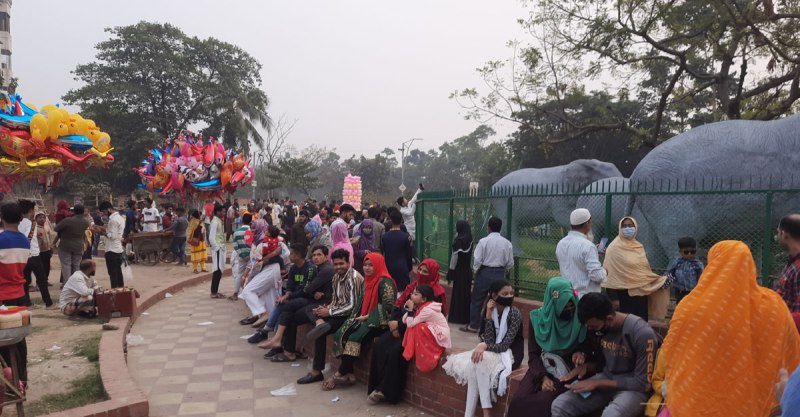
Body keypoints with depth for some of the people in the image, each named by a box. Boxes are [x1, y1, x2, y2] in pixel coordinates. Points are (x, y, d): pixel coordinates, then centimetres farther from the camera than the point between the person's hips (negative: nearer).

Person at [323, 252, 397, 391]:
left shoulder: (385, 282, -12)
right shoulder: (366, 281, 15)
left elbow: (387, 306, -19)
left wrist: (368, 317, -16)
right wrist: (359, 316, 0)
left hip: (379, 322, -8)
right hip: (364, 319, 8)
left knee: (355, 337, -25)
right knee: (342, 334, -14)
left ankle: (341, 373, -9)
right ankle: (348, 373, -14)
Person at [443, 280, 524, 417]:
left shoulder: (515, 313, -13)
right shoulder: (487, 311, -2)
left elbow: (505, 345, -17)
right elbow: (489, 340, -12)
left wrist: (485, 346, -30)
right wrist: (488, 316, -18)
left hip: (509, 354, -4)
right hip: (490, 352, 4)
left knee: (478, 361, -29)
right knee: (473, 364, -26)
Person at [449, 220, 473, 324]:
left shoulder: (458, 240, -16)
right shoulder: (469, 240, 4)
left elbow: (455, 257, -15)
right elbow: (470, 256, 7)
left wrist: (450, 272, -9)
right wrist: (469, 267, 13)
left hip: (459, 270, -7)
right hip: (468, 270, 7)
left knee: (458, 292, 2)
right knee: (466, 292, 12)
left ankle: (457, 316, 8)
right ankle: (466, 316, 19)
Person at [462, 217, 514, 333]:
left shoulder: (483, 241, -12)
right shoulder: (507, 243, -2)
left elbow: (477, 260, -11)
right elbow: (510, 264, 1)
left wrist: (475, 271, 7)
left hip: (484, 272, -3)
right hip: (499, 274, 3)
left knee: (477, 300, 9)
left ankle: (473, 326, 16)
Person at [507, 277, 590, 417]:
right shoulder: (538, 318, -1)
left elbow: (589, 346, 6)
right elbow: (533, 354, 0)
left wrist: (582, 353, -18)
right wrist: (543, 377, -16)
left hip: (568, 371, -2)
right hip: (542, 368, 2)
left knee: (543, 402, -30)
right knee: (518, 401, -23)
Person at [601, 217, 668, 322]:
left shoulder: (639, 247, 11)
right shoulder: (615, 248, -7)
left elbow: (645, 270, 18)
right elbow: (609, 272, -11)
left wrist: (660, 280, 6)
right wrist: (612, 297, -16)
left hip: (641, 292, 6)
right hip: (624, 293, -6)